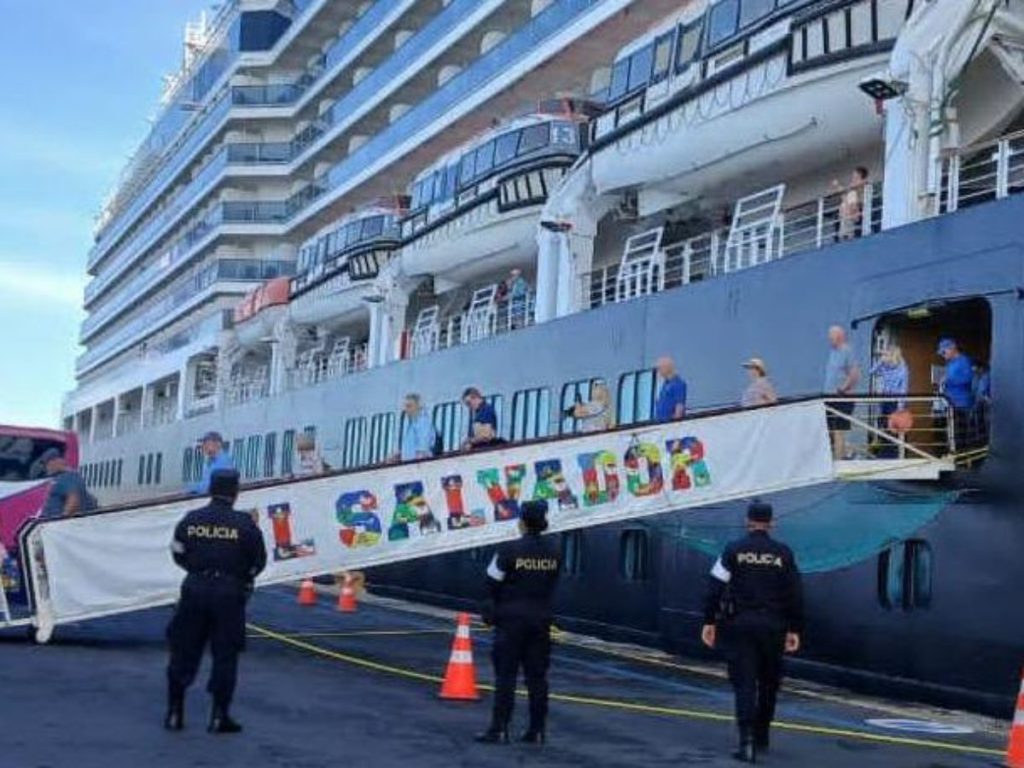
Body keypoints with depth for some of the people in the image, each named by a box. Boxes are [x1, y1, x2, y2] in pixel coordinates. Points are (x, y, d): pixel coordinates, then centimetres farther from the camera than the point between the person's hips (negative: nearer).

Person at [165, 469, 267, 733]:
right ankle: (219, 716, 8)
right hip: (229, 593, -2)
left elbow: (179, 555, 7)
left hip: (195, 590, 2)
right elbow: (258, 561, -1)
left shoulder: (190, 520, -2)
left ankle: (175, 713, 16)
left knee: (184, 650, 12)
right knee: (225, 654, 7)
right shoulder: (244, 524, -9)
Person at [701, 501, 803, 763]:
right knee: (768, 681, 17)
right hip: (772, 625, 2)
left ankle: (747, 741, -13)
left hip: (740, 623, -1)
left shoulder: (733, 550, -1)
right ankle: (762, 736, 26)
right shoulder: (783, 553, 3)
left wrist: (709, 621, 1)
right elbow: (795, 595, 3)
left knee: (744, 682, -2)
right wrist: (795, 629, 8)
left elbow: (715, 588, -5)